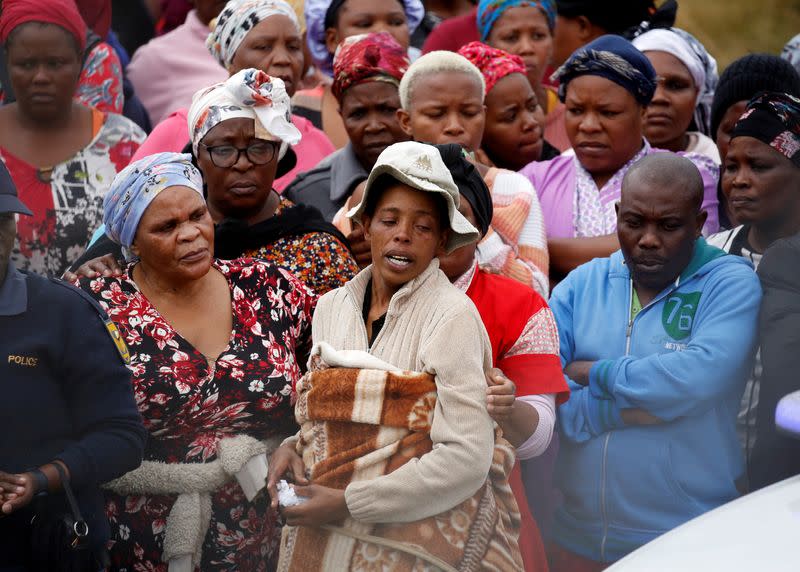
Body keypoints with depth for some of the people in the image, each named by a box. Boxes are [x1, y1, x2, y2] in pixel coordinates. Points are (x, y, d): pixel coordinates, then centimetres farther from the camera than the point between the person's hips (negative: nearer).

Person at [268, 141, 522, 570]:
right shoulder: (331, 307, 4)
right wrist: (292, 447, -5)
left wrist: (348, 502, -19)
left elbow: (467, 459, -20)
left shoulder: (451, 316, -13)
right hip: (324, 537, 5)